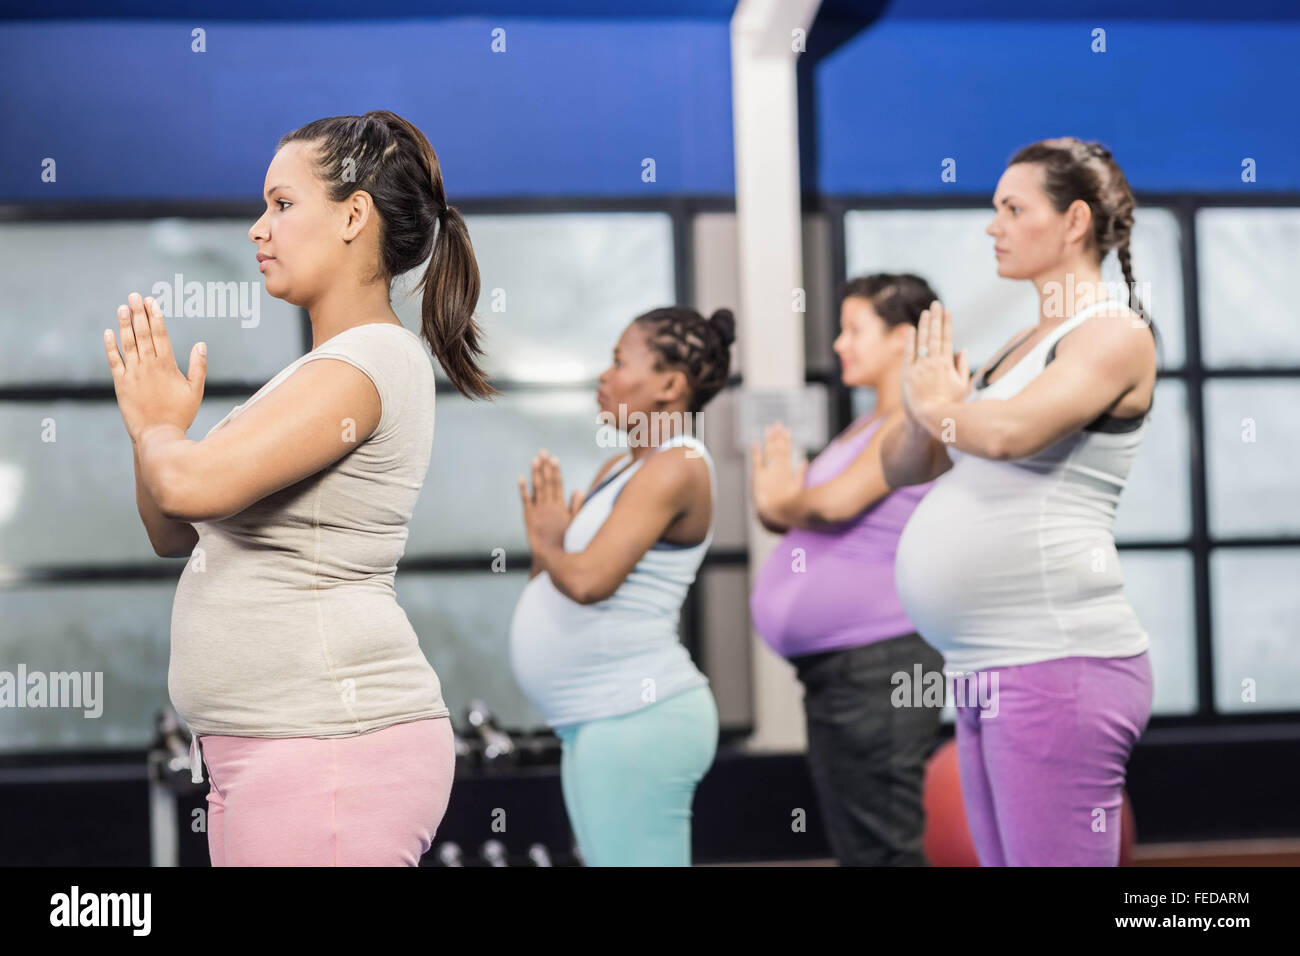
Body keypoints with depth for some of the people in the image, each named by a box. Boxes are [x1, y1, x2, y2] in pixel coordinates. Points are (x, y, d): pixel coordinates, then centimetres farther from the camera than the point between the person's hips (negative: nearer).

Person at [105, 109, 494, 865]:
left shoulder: (367, 363, -13)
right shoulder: (324, 370, 18)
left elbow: (190, 483, -27)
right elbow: (173, 532, 21)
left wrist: (158, 427, -4)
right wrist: (156, 419, 3)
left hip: (330, 746, -10)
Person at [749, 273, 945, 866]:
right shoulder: (865, 428, 18)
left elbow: (833, 504, -22)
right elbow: (793, 510, 17)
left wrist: (783, 504, -1)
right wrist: (774, 507, -6)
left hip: (880, 664, -10)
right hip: (834, 665, 10)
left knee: (882, 850, -8)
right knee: (855, 847, 12)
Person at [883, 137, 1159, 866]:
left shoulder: (1116, 334, -5)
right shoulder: (1022, 346, 20)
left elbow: (1007, 431, -22)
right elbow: (902, 469, 22)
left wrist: (941, 404, -1)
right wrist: (924, 413, 1)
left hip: (1055, 668, -9)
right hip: (986, 672, 9)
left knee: (1049, 855, -9)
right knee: (1002, 856, 10)